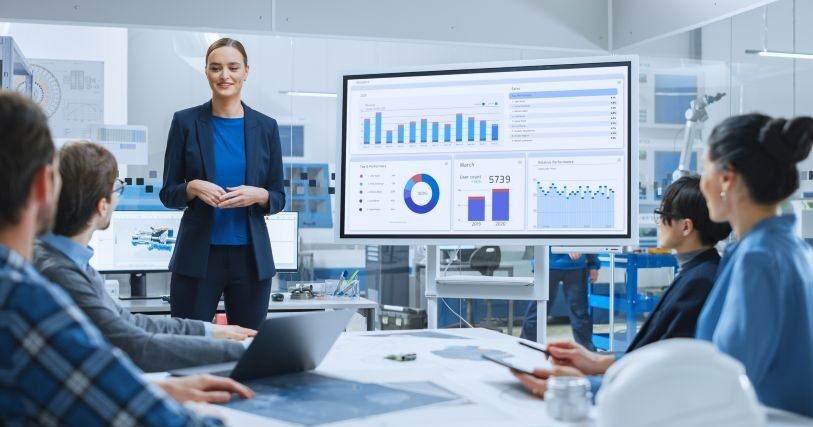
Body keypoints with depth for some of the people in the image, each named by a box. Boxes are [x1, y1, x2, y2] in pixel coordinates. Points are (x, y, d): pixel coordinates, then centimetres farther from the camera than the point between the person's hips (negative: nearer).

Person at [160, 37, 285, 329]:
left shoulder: (266, 127, 4)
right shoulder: (186, 122, 1)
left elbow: (278, 198, 7)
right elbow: (168, 193, 3)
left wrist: (258, 195, -14)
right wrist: (193, 187, -17)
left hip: (251, 257, 2)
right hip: (197, 255, -1)